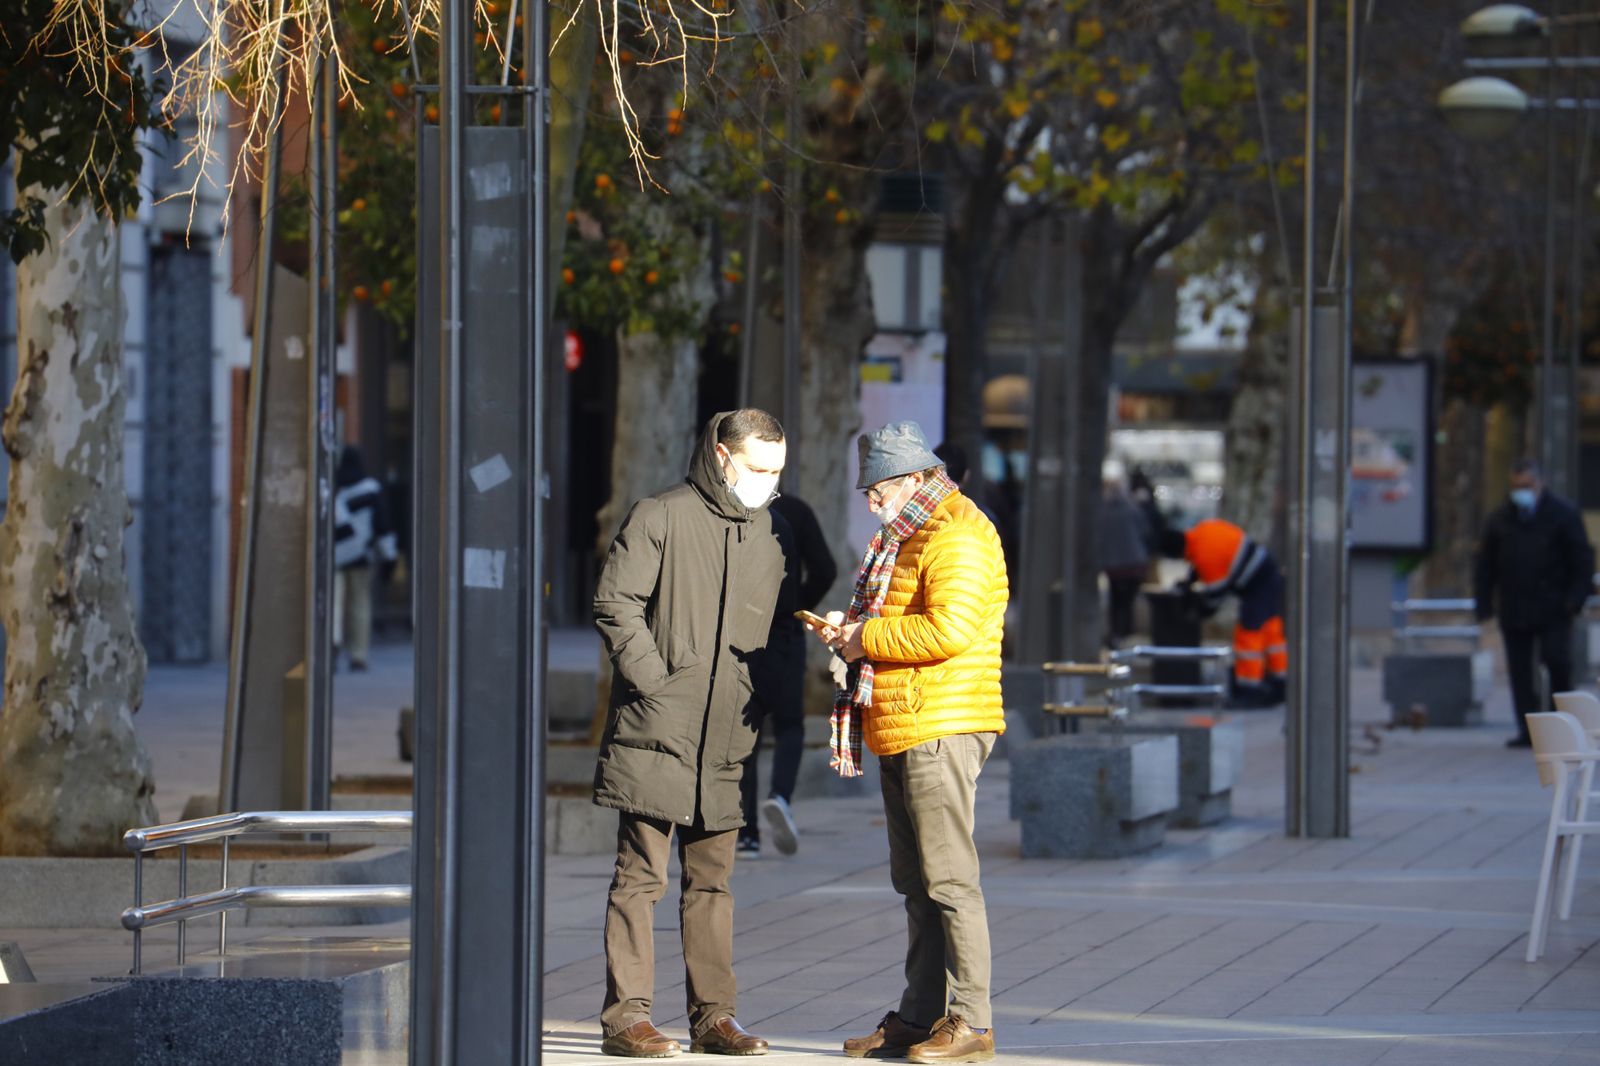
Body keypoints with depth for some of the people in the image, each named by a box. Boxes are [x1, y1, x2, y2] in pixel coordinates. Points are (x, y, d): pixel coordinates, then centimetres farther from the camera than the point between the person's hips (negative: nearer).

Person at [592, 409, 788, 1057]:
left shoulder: (766, 540, 16)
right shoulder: (662, 518, -4)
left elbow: (770, 637, 22)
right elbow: (615, 604, -9)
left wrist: (756, 705, 8)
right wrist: (656, 681, -14)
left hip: (724, 740, 6)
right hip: (655, 734, -6)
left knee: (712, 879, 10)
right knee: (641, 875, -6)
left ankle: (712, 1015, 15)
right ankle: (626, 1017, -5)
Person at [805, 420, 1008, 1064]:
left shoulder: (957, 537, -12)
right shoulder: (906, 537, 22)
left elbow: (949, 629, -24)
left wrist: (867, 639, -15)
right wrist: (852, 627, 11)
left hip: (940, 727, -11)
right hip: (901, 731, 11)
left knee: (949, 878, -10)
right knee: (916, 882, 12)